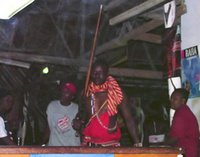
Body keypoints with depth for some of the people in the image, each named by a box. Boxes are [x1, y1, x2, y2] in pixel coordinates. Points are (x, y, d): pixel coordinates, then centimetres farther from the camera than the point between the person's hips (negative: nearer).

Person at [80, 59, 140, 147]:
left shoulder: (116, 94, -3)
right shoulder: (87, 94, 5)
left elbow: (128, 120, -4)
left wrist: (137, 144, -12)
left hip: (111, 144, -2)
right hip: (89, 144, 2)